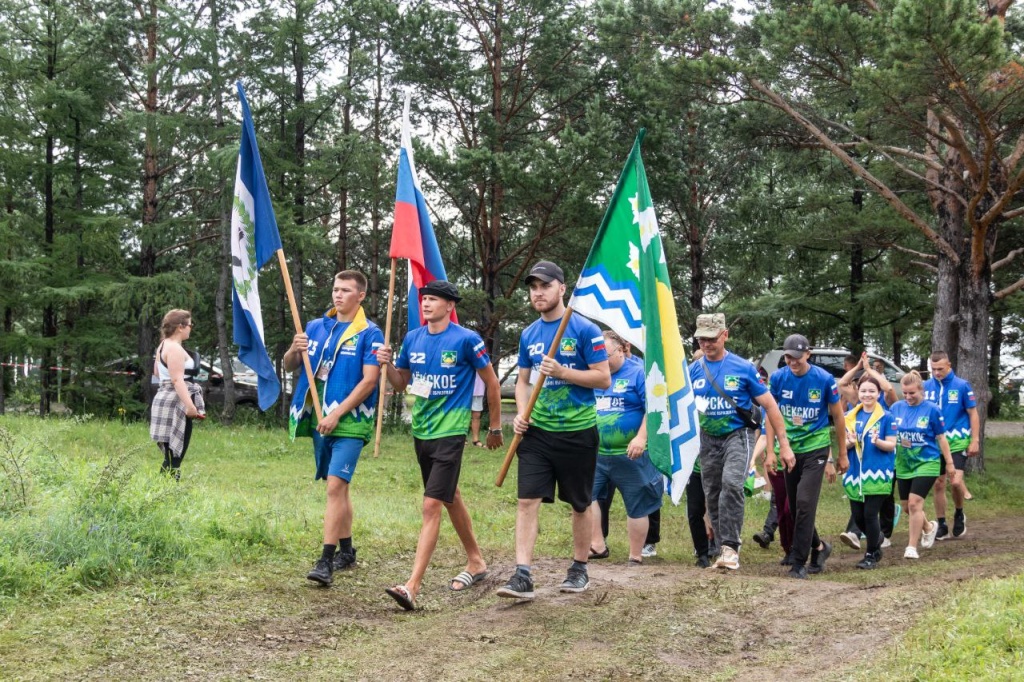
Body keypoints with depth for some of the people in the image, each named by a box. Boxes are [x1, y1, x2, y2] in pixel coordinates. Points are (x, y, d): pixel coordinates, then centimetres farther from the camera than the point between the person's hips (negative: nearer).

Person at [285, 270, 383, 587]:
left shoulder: (369, 334, -6)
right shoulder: (316, 327, 10)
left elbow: (369, 381, -13)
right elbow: (289, 366, 12)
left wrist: (337, 414, -17)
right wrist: (294, 351, -12)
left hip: (350, 421, -6)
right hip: (319, 419, 6)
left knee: (335, 486, -15)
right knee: (337, 486, 14)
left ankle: (326, 561, -17)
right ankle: (346, 551, 26)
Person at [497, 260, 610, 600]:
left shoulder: (585, 330, -8)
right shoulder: (528, 334, 9)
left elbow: (604, 378, -10)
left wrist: (562, 372, -20)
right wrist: (521, 413, -1)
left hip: (577, 431, -4)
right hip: (537, 430, 4)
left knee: (580, 503, 10)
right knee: (527, 500, -7)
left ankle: (579, 568, 26)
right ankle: (522, 576, -8)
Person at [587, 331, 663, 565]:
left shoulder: (639, 374, -6)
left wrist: (641, 437, -23)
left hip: (631, 455, -6)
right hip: (597, 453, 6)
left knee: (636, 506, 3)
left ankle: (636, 556, 13)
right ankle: (597, 545, 1)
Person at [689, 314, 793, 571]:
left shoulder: (743, 368, -7)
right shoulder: (693, 370, 1)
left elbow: (770, 405, -3)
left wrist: (784, 444, -4)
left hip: (738, 434, -4)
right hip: (709, 439, 4)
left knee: (731, 483, -27)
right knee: (712, 496, 7)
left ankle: (730, 547, -23)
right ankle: (725, 550, 21)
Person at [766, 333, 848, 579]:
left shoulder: (824, 379, -12)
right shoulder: (778, 378, -5)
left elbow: (837, 416, 0)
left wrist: (842, 454, 5)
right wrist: (771, 451, 0)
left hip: (816, 448, -4)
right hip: (789, 449, 4)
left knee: (805, 503, -13)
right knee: (795, 507, 10)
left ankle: (799, 562, -7)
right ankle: (818, 547, 33)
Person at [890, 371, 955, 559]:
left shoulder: (932, 409, -8)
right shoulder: (896, 408, 0)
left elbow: (941, 438, -1)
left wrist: (949, 462, 3)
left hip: (926, 463, -5)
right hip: (903, 464, 5)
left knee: (914, 503, -14)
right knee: (906, 506, 12)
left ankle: (912, 547, -4)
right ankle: (929, 527, 41)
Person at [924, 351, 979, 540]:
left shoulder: (962, 386, -6)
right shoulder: (926, 387, 2)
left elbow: (973, 413, -2)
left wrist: (975, 440, -7)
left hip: (957, 442, -3)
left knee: (955, 481, -16)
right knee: (938, 484, 7)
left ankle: (959, 514, 12)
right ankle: (941, 526, 17)